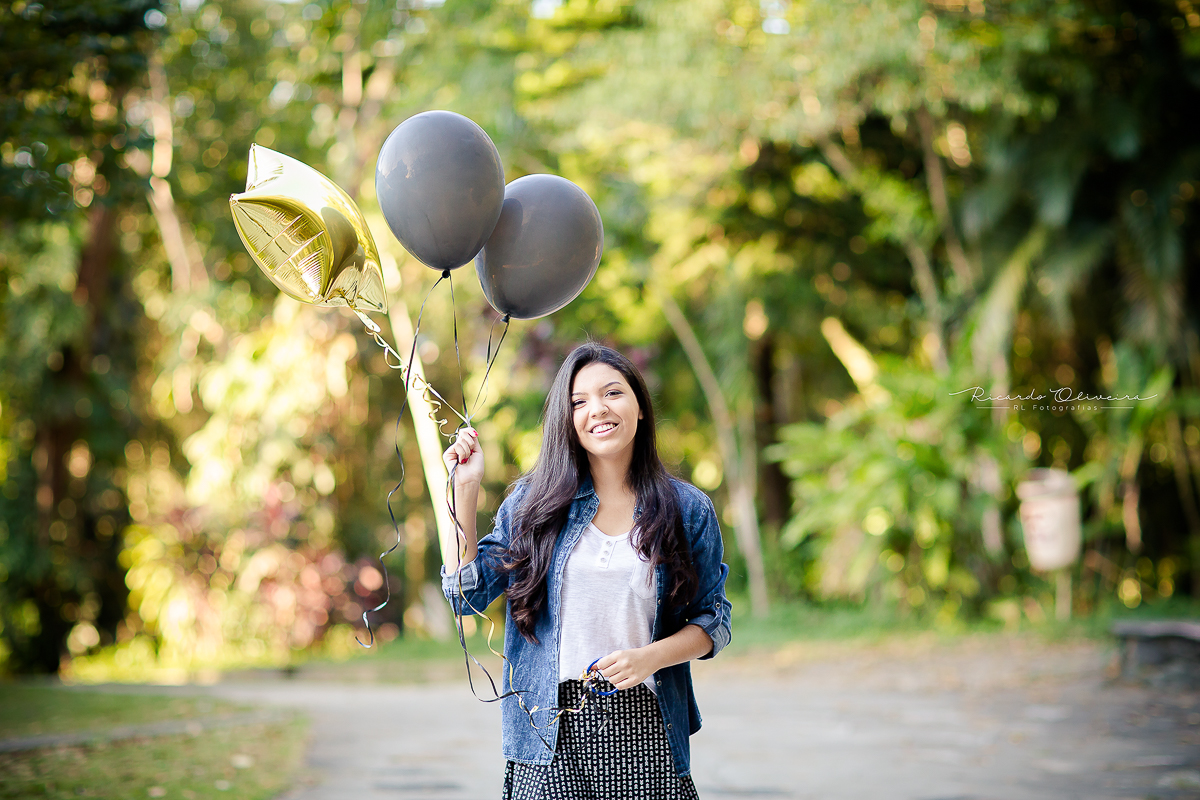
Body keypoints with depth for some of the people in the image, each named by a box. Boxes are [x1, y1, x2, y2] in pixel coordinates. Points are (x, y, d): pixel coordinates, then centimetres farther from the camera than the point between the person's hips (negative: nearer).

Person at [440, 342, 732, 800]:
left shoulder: (688, 509, 4)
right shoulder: (533, 504, 6)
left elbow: (713, 621, 6)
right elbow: (466, 595, 1)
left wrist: (650, 657, -12)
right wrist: (464, 489, -3)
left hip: (644, 725, 0)